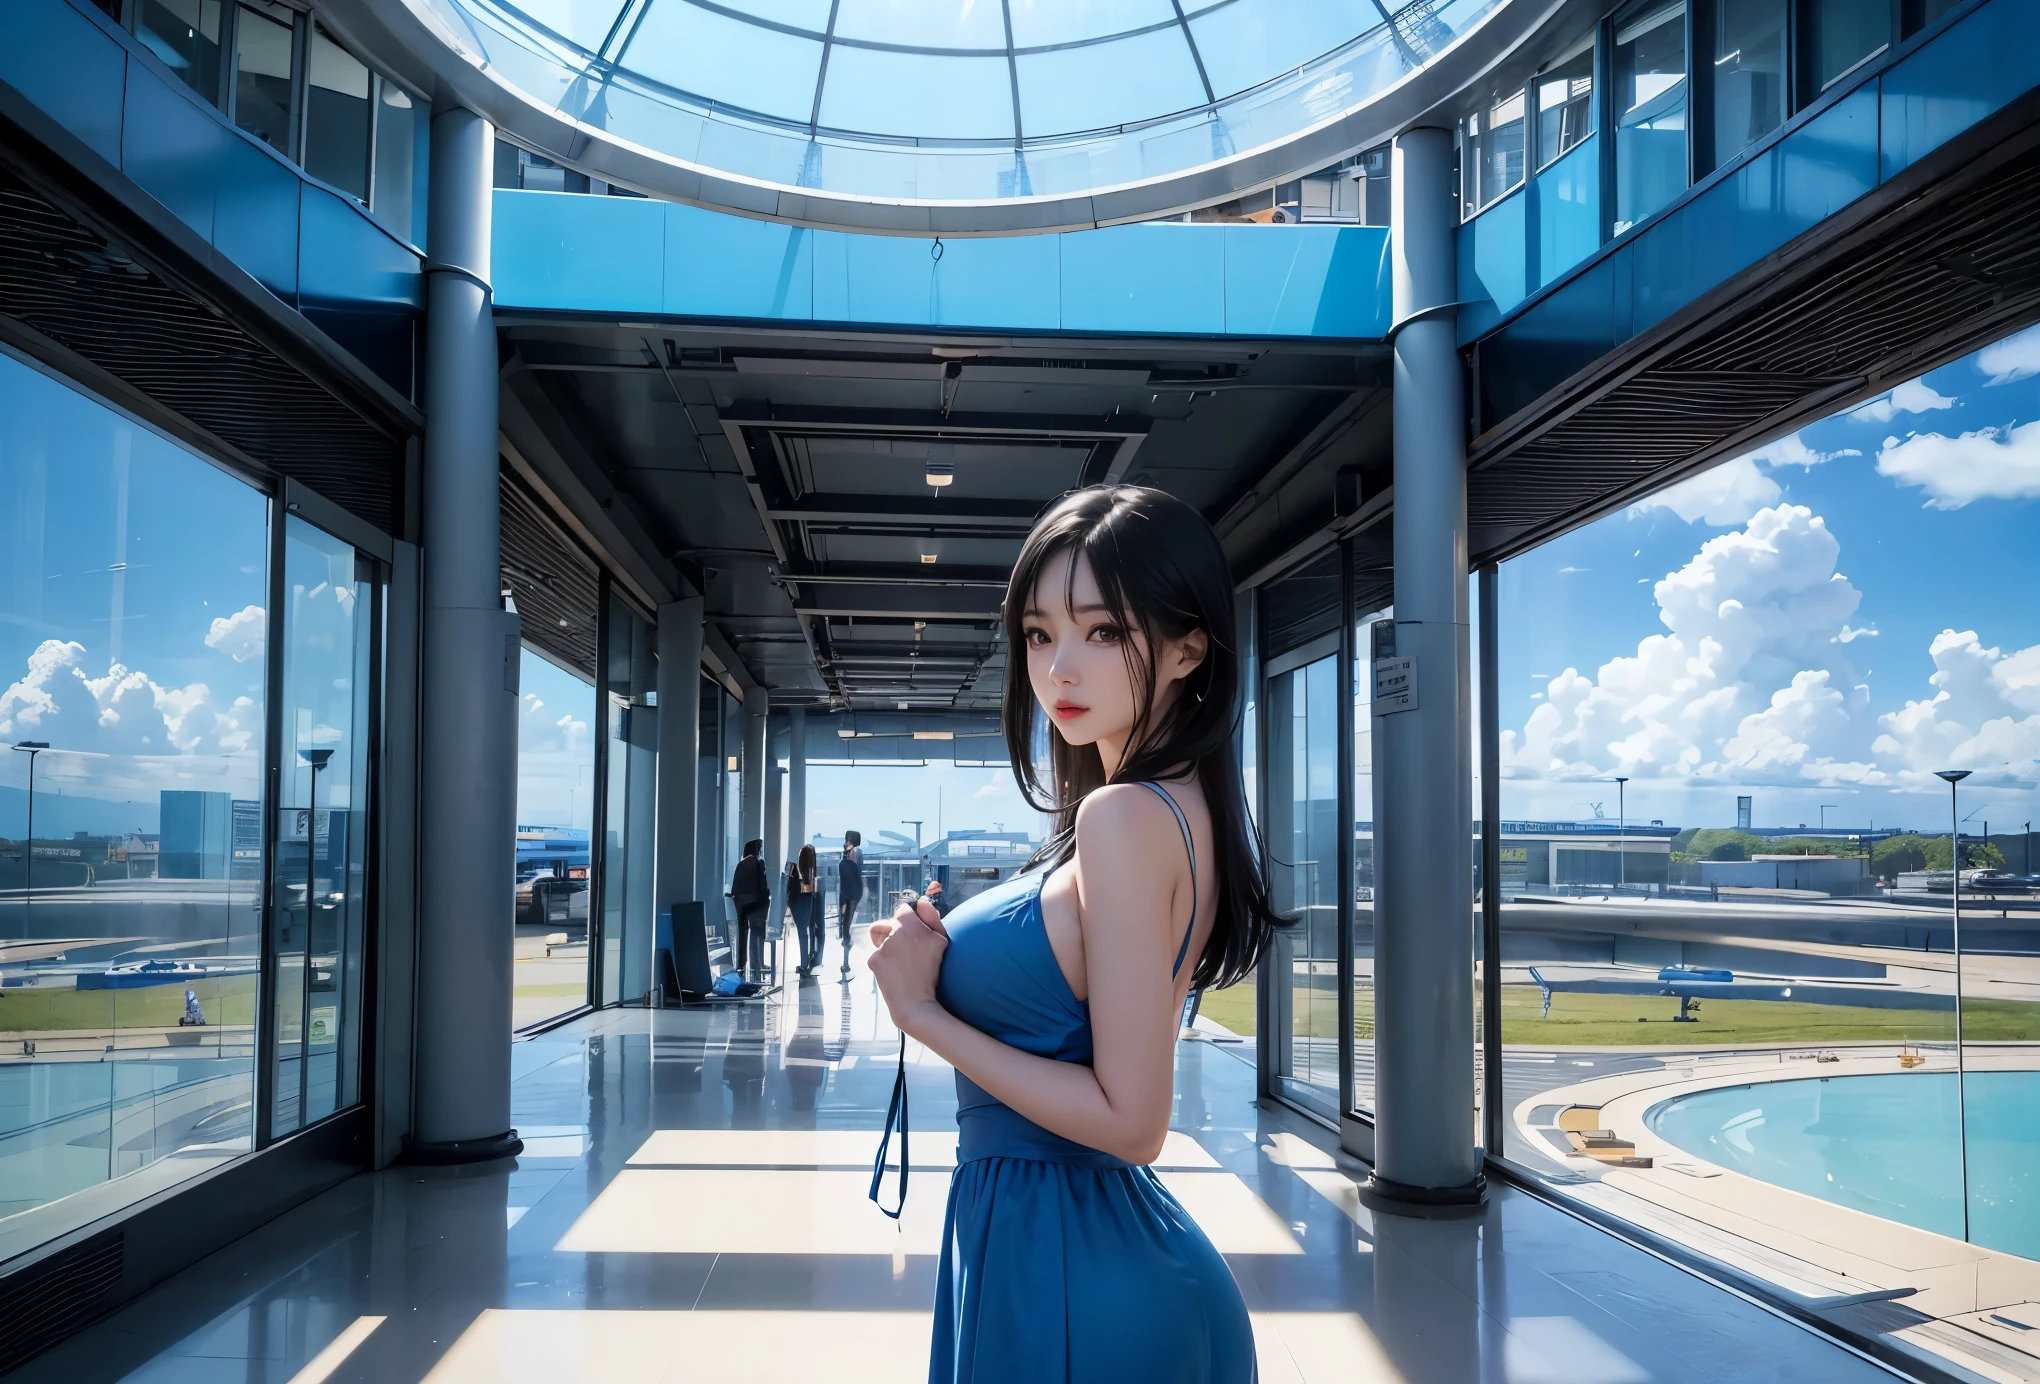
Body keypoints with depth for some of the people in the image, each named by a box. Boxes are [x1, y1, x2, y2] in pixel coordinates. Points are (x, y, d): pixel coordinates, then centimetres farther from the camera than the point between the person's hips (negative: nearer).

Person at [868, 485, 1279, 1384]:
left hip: (1062, 1263, -9)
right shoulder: (1189, 807, 6)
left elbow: (1130, 1122, -23)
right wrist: (938, 959, 1)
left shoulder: (1124, 814, -22)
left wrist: (925, 1014, -17)